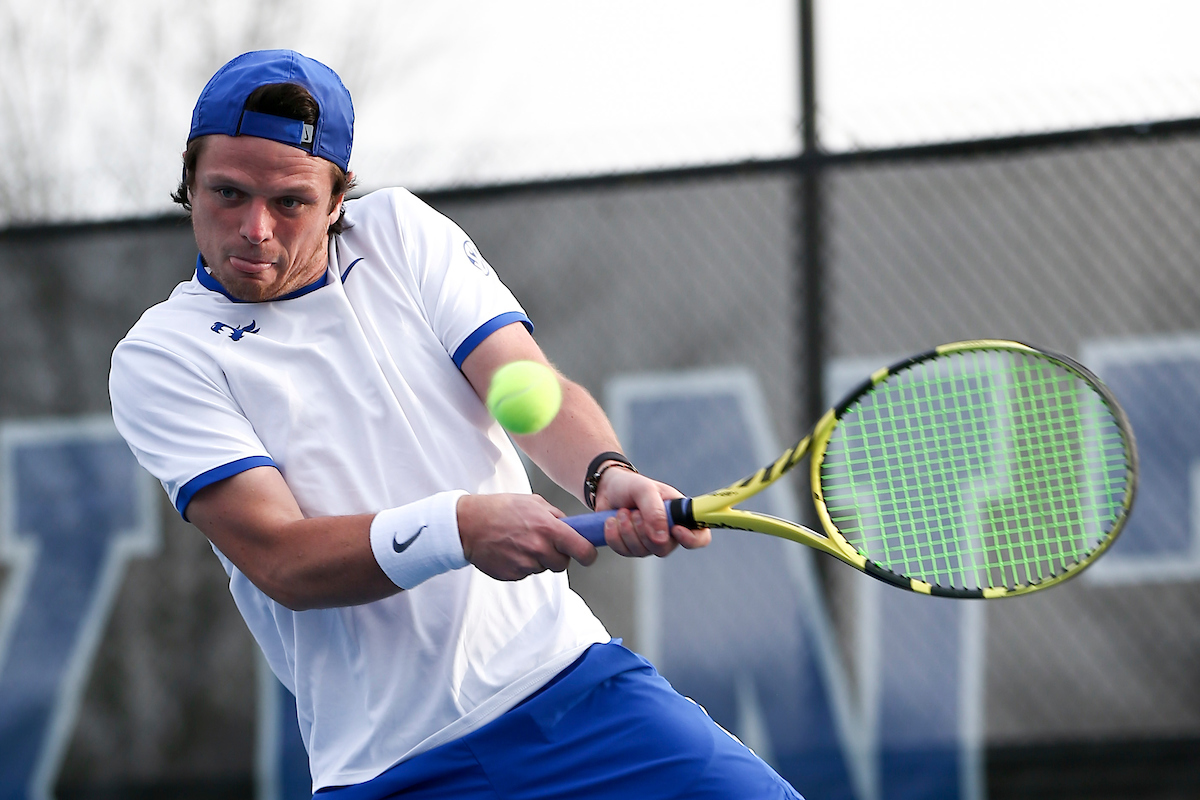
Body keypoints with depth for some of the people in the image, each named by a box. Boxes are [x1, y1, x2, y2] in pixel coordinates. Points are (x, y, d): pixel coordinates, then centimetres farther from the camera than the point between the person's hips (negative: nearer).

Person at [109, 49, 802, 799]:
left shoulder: (401, 232, 8)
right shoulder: (159, 358, -2)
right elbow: (280, 562, -13)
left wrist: (608, 474, -27)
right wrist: (460, 527, -28)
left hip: (566, 675, 2)